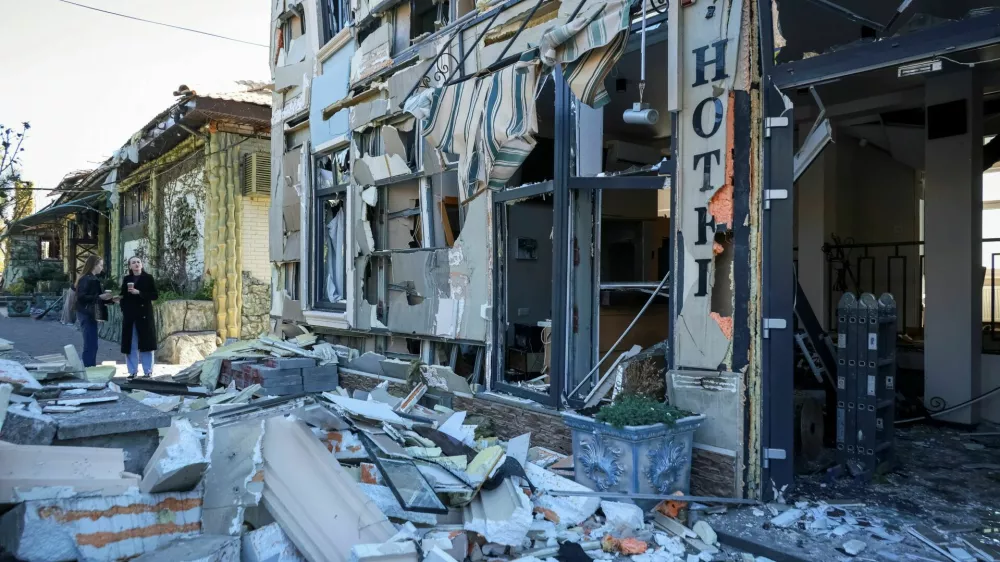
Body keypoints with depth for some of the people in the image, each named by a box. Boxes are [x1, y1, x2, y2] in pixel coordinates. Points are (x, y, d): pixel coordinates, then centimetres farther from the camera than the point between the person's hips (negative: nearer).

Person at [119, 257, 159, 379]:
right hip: (129, 316, 3)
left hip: (144, 314, -3)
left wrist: (139, 292, -16)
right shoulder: (126, 279, 10)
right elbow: (123, 296, 14)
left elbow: (155, 295, -5)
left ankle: (148, 371, 4)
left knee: (145, 343, -2)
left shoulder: (148, 278, 1)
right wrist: (123, 310, 2)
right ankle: (133, 371, 10)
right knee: (131, 344, 3)